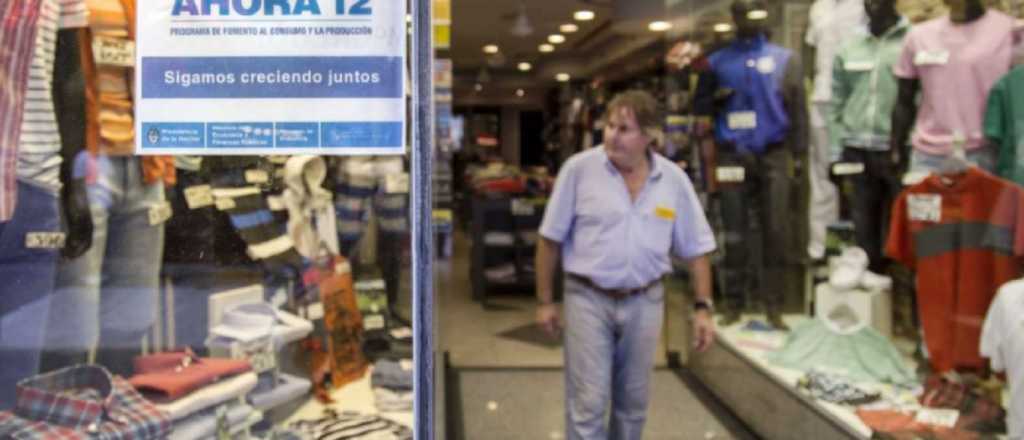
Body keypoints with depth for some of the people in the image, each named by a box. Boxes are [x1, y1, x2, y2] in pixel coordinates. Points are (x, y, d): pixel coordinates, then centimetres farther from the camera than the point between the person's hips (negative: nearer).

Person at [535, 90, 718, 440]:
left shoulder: (674, 179, -3)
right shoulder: (579, 168, -10)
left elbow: (696, 249, 4)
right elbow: (550, 239, -3)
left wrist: (703, 307, -1)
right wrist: (544, 301, -1)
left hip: (645, 302, 3)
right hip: (588, 298, -3)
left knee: (633, 403, 16)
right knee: (587, 404, -2)